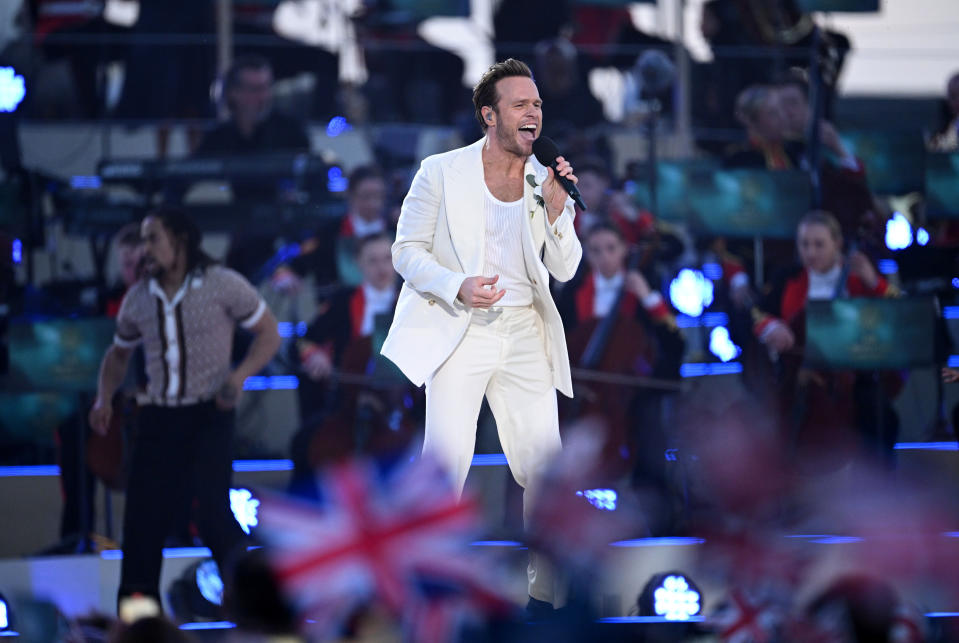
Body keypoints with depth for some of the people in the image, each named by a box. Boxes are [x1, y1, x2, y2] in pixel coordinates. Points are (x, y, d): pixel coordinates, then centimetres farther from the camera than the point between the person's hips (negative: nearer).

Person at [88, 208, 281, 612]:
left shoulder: (222, 285, -5)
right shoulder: (138, 299, 8)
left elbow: (268, 333, 2)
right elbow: (119, 353, 24)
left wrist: (239, 376, -14)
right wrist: (104, 399, 7)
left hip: (209, 415, -5)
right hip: (158, 415, 5)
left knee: (213, 511, -15)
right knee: (143, 515, 1)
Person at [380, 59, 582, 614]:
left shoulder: (546, 181, 9)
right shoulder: (442, 173, -1)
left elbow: (565, 269, 7)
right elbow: (407, 251, 0)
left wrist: (557, 208, -10)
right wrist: (457, 287, -16)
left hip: (524, 333, 4)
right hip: (459, 332, -4)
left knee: (546, 471, -1)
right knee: (447, 460, -15)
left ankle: (545, 598, 10)